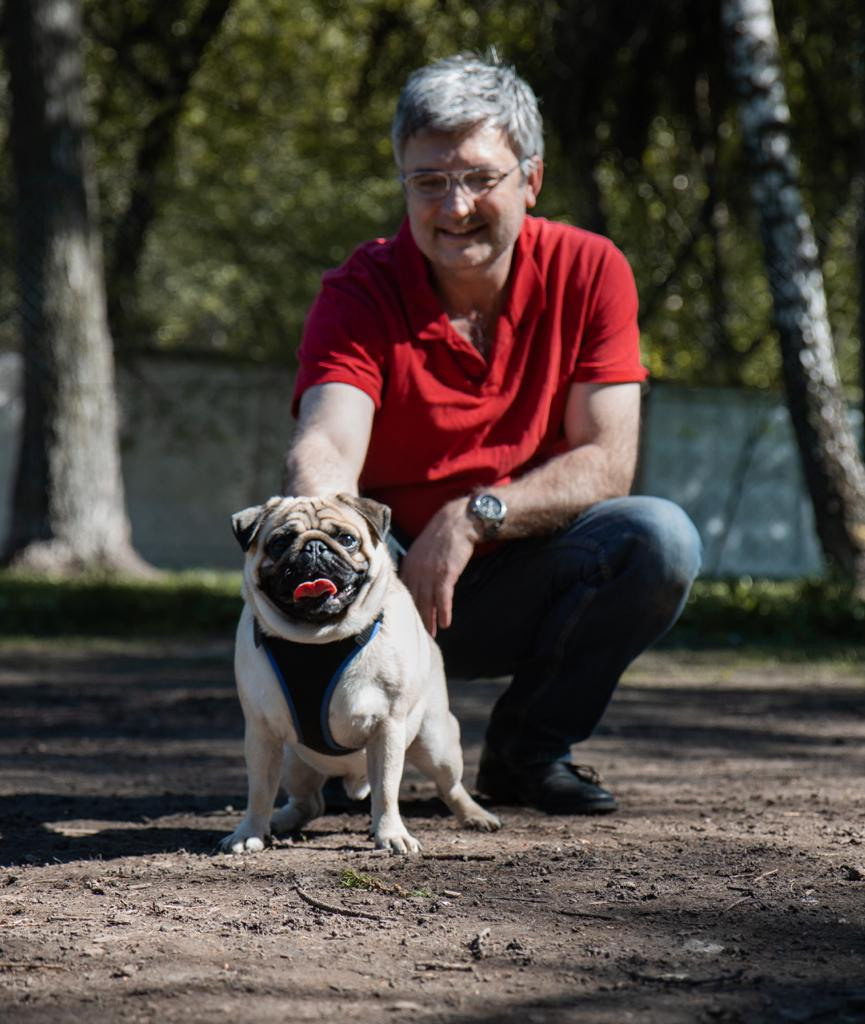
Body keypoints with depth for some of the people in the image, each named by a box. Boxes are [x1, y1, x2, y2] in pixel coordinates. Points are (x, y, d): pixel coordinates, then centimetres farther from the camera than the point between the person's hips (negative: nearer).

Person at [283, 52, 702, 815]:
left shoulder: (590, 272, -7)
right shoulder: (360, 295, -12)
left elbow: (607, 464, -12)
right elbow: (327, 447, -30)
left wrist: (475, 516, -29)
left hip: (519, 593, 2)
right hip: (393, 572, -2)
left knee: (662, 538, -27)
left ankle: (529, 745, -3)